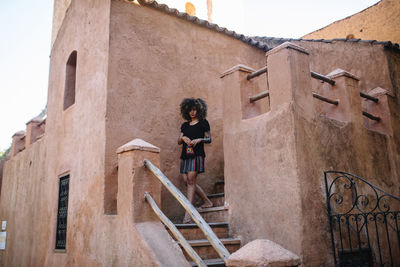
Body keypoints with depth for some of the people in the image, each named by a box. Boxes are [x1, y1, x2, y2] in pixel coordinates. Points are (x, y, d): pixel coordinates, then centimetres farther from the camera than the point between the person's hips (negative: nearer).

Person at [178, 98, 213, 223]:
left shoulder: (203, 123, 5)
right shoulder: (185, 125, 18)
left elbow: (209, 139, 3)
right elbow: (179, 141, 17)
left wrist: (199, 139, -15)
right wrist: (183, 138, -5)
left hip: (197, 154, -6)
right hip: (185, 155, 6)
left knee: (191, 180, -14)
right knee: (187, 181, 3)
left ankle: (188, 212, -14)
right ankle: (207, 202, 20)